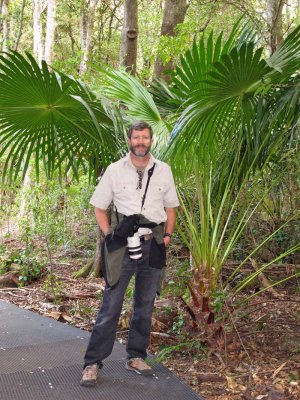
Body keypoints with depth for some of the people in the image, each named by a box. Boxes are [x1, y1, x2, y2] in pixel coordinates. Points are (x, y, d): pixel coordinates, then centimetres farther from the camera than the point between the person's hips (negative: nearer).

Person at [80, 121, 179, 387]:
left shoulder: (163, 171, 7)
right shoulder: (115, 170, 1)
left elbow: (170, 206, 15)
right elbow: (99, 208, 5)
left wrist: (168, 234, 2)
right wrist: (109, 235, -6)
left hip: (153, 246, 3)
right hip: (122, 245, -3)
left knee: (145, 305, 11)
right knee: (111, 305, -5)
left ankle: (136, 357, 25)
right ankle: (93, 363, 4)